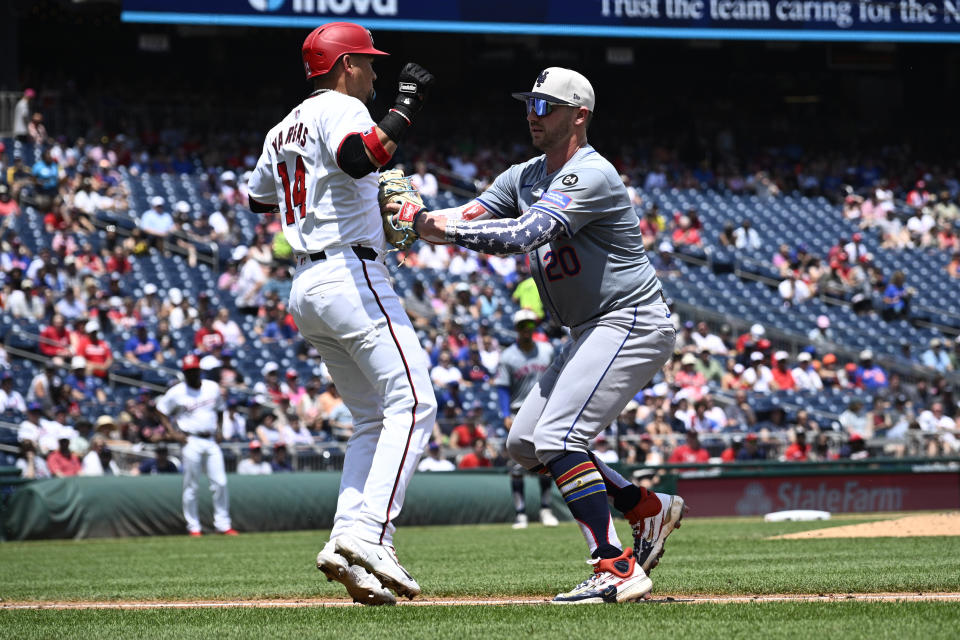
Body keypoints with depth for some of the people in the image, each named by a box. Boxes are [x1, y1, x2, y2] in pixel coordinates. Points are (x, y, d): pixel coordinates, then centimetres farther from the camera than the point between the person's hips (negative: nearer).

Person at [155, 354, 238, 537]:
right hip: (191, 442, -4)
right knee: (191, 486, -2)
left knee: (220, 483, -1)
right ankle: (193, 527, 5)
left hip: (211, 441, 4)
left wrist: (218, 430, 9)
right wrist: (173, 433, -6)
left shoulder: (213, 388, 8)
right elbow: (162, 412, 4)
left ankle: (223, 524, 6)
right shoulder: (177, 392, -4)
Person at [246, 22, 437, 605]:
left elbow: (258, 200, 33)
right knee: (412, 402, -13)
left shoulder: (283, 131, 19)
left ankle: (347, 541, 0)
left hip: (306, 287, 10)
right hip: (353, 277, -10)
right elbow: (360, 158, -29)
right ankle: (371, 534, -25)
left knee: (373, 417, 13)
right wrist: (407, 107, -20)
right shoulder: (341, 108, -7)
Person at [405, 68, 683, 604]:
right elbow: (469, 217, 1)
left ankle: (619, 569, -22)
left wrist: (447, 230, -32)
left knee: (557, 437, -21)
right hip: (595, 333, 10)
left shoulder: (591, 176, -18)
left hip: (633, 324, -10)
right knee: (526, 444, 11)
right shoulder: (526, 177, 12)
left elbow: (523, 235, -30)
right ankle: (649, 509, 20)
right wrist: (418, 219, -20)